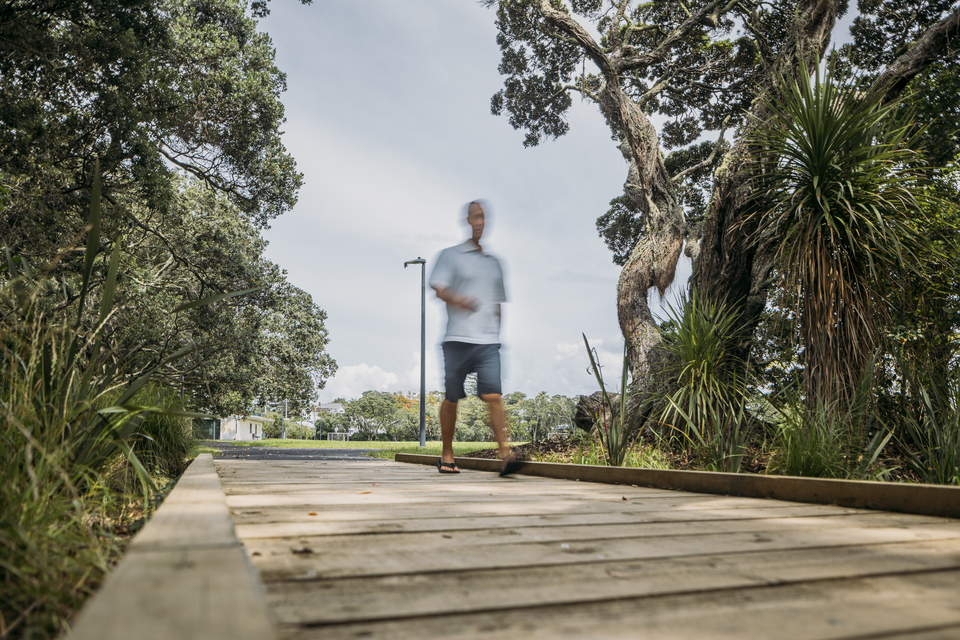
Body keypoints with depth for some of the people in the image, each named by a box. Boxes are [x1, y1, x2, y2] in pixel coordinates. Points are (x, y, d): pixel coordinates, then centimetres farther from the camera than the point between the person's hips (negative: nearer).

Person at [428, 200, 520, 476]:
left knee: (494, 396, -12)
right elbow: (439, 287, -6)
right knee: (451, 399, 6)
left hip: (488, 342, 3)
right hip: (457, 339, -2)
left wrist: (497, 327, 14)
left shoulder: (494, 263, 22)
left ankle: (505, 454, -15)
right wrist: (458, 300, -26)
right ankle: (447, 456, 21)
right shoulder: (450, 255, 8)